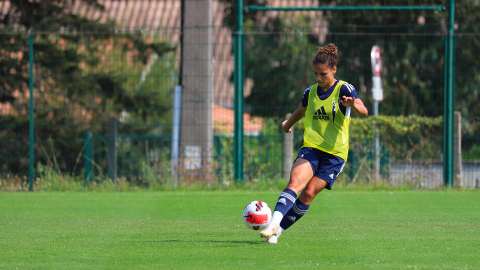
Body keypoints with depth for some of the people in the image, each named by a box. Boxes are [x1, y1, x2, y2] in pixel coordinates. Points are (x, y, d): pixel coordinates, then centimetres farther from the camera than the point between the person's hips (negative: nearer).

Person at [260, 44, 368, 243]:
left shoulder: (344, 89, -6)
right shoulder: (311, 92, 10)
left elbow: (363, 111, -23)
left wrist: (353, 104, -46)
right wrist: (288, 124, 51)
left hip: (335, 154, -3)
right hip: (311, 148, 3)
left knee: (308, 194, -12)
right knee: (295, 181, -23)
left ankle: (278, 229, 0)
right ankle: (274, 223, -38)